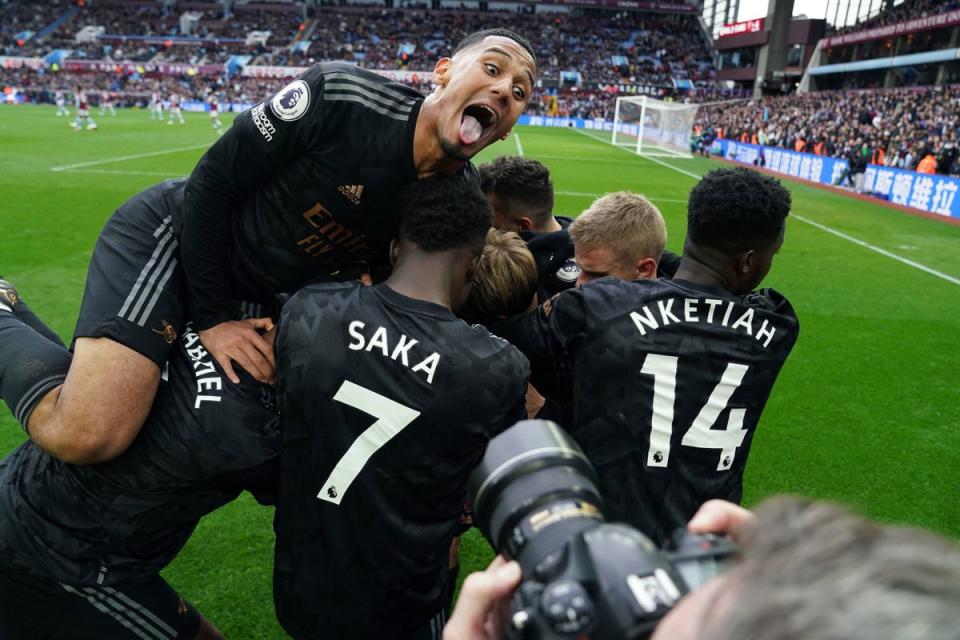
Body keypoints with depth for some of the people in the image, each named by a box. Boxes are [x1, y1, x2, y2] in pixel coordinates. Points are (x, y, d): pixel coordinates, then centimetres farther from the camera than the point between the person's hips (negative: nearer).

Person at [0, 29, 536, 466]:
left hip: (265, 291, 7)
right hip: (172, 234, -7)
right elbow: (214, 181, -17)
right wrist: (211, 317, -15)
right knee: (89, 436, -25)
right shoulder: (344, 96, -27)